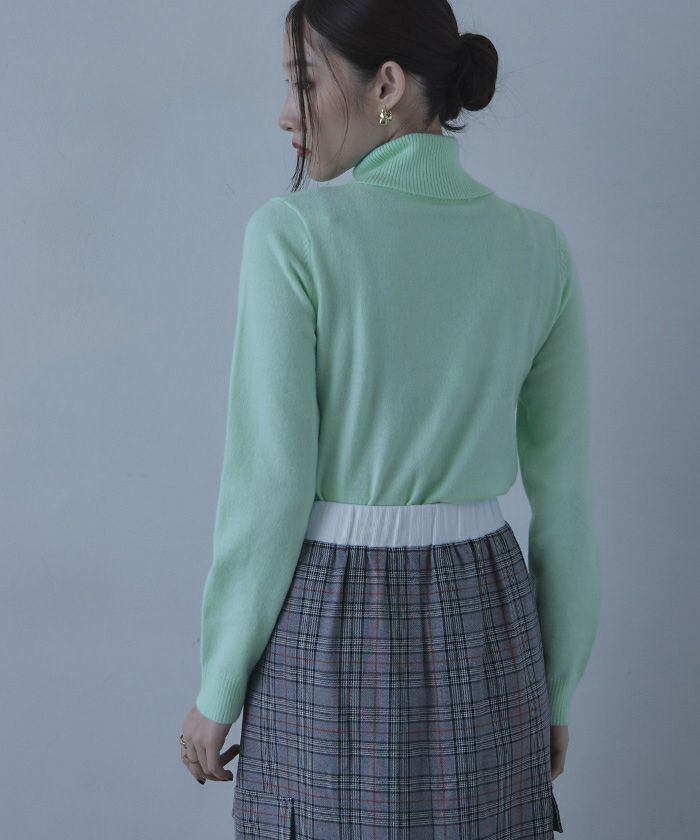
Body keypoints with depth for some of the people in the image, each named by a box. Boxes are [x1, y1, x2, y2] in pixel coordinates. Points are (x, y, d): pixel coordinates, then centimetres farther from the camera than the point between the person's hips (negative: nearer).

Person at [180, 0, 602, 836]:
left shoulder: (292, 233, -14)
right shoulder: (537, 246, -1)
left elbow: (268, 486, -15)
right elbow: (563, 489, 3)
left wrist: (218, 687, -3)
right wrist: (556, 685, 13)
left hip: (334, 633, -4)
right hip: (482, 625, 4)